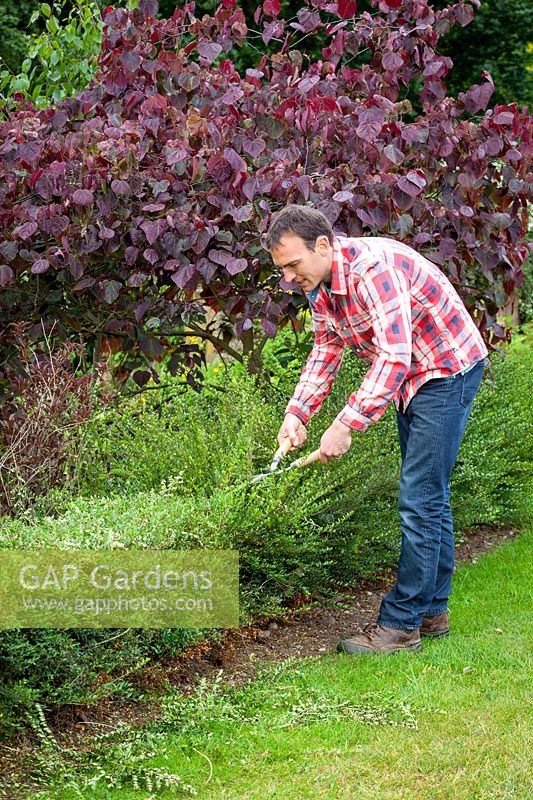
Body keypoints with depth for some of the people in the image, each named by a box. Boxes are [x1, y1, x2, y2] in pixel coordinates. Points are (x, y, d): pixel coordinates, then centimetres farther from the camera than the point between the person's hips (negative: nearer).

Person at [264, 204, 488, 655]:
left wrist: (347, 425, -37)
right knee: (429, 496, 15)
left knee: (419, 499, -11)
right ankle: (432, 611, 23)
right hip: (410, 380, 10)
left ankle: (400, 624, -8)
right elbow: (326, 351, 11)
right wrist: (297, 413, -3)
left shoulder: (372, 269, -30)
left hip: (447, 371, -10)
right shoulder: (322, 285, 1)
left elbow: (393, 358, -36)